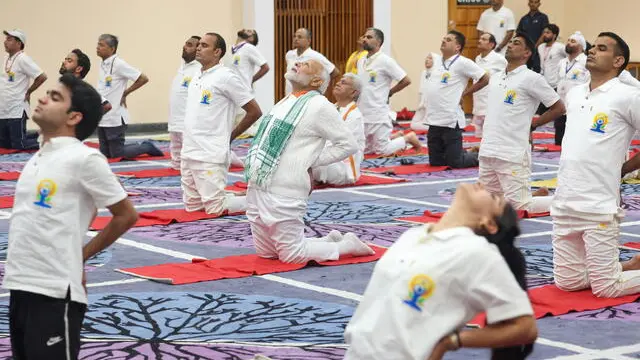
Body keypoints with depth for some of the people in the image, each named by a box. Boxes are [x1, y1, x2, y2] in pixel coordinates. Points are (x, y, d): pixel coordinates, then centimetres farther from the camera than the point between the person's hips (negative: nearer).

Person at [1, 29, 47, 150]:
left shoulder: (22, 59, -13)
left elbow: (42, 77, -19)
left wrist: (28, 92, -8)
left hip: (16, 111, -8)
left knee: (19, 145, -8)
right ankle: (39, 136, 25)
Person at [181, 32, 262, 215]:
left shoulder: (226, 77, -11)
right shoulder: (197, 76, 13)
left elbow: (254, 111, -10)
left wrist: (230, 136, -3)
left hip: (211, 156, -8)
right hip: (188, 153, 8)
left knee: (214, 209, -9)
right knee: (192, 207, 12)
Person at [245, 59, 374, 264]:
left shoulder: (319, 106, -10)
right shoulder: (285, 102, 14)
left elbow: (348, 144, -10)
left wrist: (311, 162, -10)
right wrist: (251, 163, 8)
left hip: (283, 194, -9)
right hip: (257, 190, 9)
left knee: (291, 255, -5)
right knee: (266, 253, 13)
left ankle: (347, 245, 14)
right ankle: (330, 240, 25)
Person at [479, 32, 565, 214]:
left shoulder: (531, 78, -8)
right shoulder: (495, 78, 14)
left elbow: (558, 108, -6)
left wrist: (532, 125, -2)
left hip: (513, 154, -7)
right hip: (487, 152, 8)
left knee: (520, 208, -8)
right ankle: (539, 195, 29)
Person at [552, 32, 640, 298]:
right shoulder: (573, 95, 12)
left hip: (600, 208, -7)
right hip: (564, 204, 7)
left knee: (605, 289, -4)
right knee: (567, 283, 9)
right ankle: (614, 267, 30)